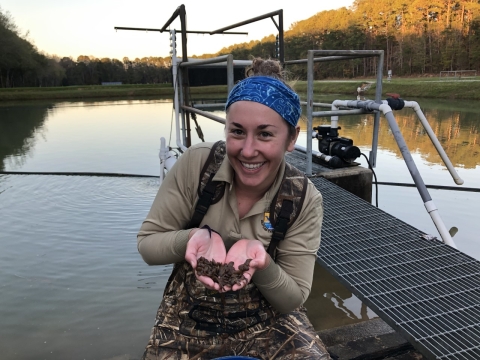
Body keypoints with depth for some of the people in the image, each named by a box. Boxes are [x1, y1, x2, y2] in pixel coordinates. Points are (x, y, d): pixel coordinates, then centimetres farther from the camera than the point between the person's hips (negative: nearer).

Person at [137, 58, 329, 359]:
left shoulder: (305, 200, -16)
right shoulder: (196, 164, -16)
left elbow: (293, 299, -11)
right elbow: (147, 244, -9)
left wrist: (260, 260, -31)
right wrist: (196, 236, -28)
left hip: (269, 322, 0)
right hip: (189, 319, 1)